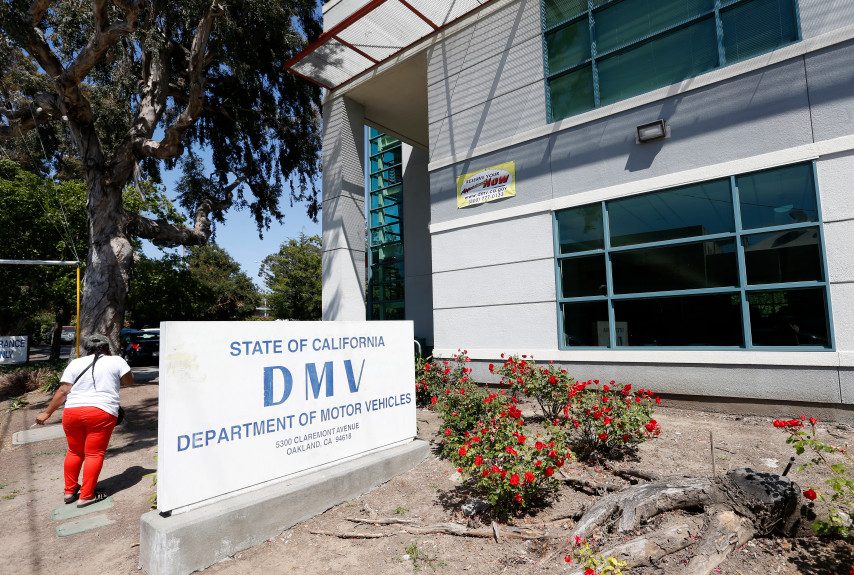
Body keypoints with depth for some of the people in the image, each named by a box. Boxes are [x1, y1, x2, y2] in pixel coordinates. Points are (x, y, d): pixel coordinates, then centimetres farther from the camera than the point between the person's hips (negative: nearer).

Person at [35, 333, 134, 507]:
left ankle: (70, 491, 30)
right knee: (94, 454, 5)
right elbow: (129, 381, 10)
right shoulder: (116, 361, 6)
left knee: (74, 452, 20)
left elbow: (63, 391, 6)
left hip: (72, 412, 3)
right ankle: (86, 496, 7)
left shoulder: (75, 363, 11)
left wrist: (47, 412, 13)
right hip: (102, 413, -3)